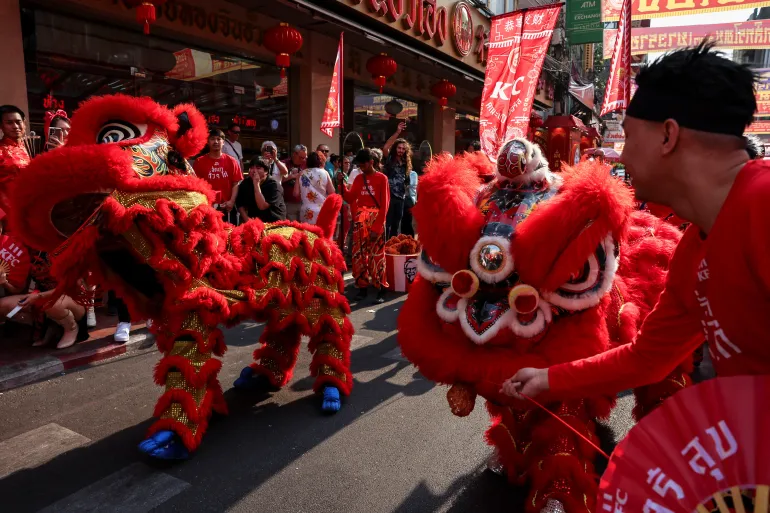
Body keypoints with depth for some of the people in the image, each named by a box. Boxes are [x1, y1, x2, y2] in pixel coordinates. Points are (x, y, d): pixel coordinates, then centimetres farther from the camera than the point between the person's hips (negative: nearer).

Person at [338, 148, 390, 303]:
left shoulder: (382, 178, -3)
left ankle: (381, 290, 3)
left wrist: (376, 228, -13)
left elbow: (384, 205, -8)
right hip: (360, 223, 5)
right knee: (359, 255, 4)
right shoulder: (358, 178, 12)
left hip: (376, 223, -5)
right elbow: (350, 199, 9)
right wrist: (341, 184, -6)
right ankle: (362, 287, 13)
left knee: (377, 256, -5)